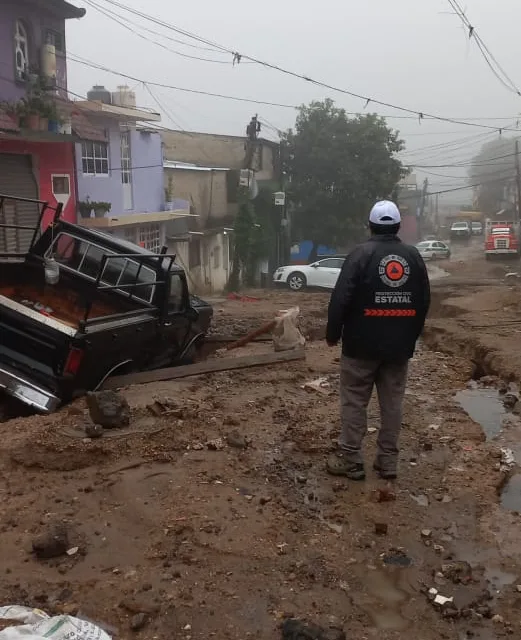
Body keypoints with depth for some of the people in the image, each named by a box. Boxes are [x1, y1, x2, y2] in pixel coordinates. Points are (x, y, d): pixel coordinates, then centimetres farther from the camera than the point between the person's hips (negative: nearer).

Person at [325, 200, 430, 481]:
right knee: (393, 402, 10)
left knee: (354, 402, 4)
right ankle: (388, 460, 16)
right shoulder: (414, 255, 6)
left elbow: (341, 298, -14)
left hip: (362, 344, -4)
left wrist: (332, 334, -2)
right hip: (400, 345, 4)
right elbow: (425, 300, 11)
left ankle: (350, 460, 8)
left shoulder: (361, 253, -9)